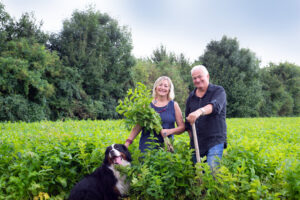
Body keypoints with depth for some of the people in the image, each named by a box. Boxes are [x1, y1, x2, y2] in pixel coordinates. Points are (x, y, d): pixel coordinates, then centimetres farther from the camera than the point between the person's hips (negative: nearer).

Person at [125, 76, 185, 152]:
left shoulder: (174, 105, 8)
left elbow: (182, 127, 8)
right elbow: (138, 126, 6)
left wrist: (170, 131, -10)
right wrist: (128, 142, -4)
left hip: (166, 146, 1)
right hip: (147, 146, -1)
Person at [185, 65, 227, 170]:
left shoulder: (218, 91, -2)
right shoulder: (191, 97, 13)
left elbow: (215, 106, -25)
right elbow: (187, 121, 21)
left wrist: (200, 111, -44)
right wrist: (192, 138, 12)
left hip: (215, 141, -5)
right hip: (196, 144, 5)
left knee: (212, 171, -19)